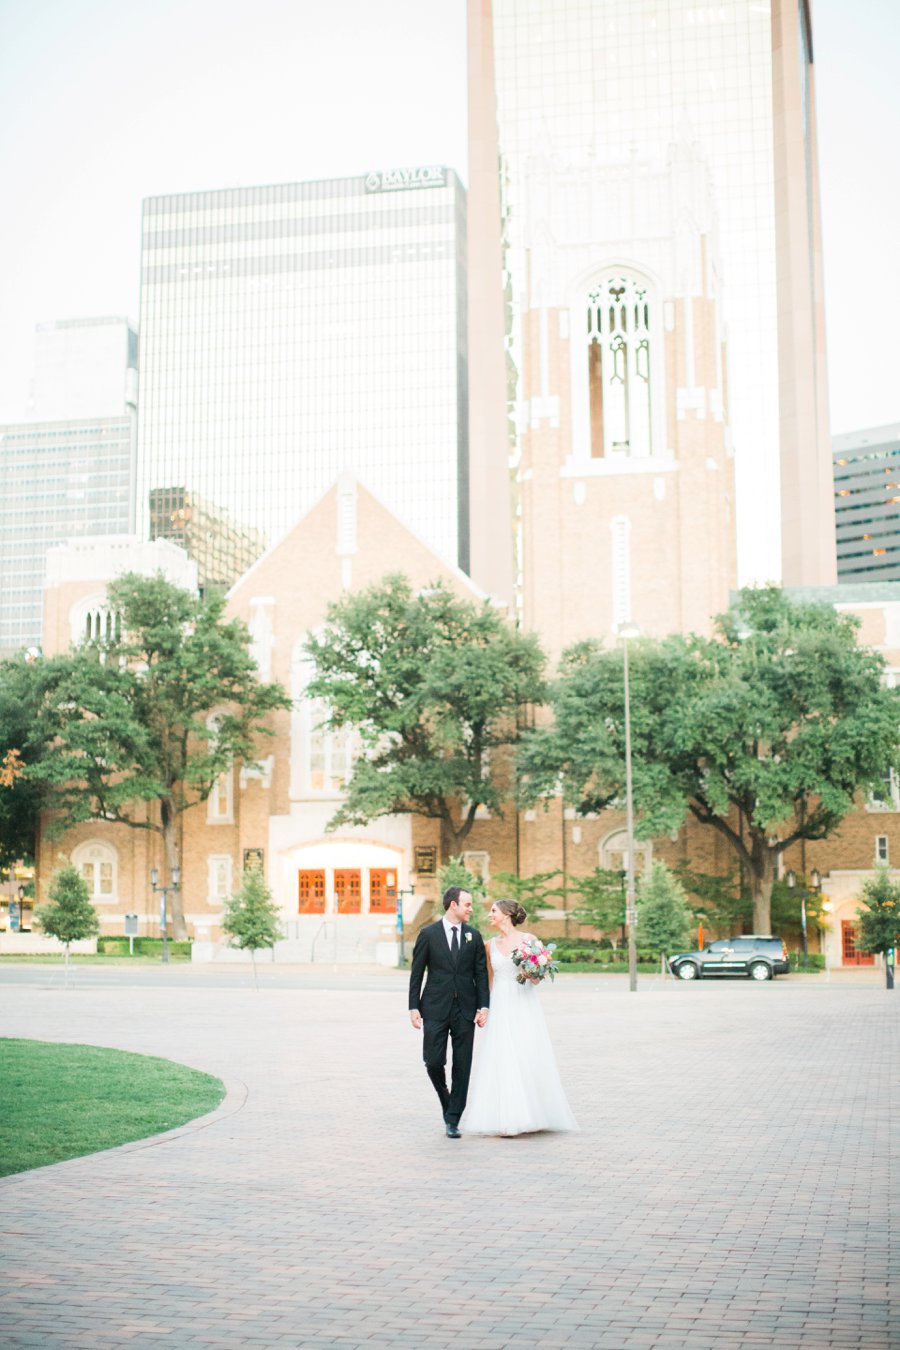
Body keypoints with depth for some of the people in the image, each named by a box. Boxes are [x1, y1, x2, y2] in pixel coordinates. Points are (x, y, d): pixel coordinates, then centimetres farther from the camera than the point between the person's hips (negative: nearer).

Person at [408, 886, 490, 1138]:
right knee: (434, 1061, -5)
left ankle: (452, 1120, 7)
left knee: (462, 1066, 1)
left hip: (465, 1009, 2)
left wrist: (483, 1006, -2)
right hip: (436, 1009, -2)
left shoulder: (474, 935, 7)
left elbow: (481, 973, 7)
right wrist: (413, 1007, -4)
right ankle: (445, 1097, 26)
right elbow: (416, 973, 1)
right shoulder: (429, 934, 0)